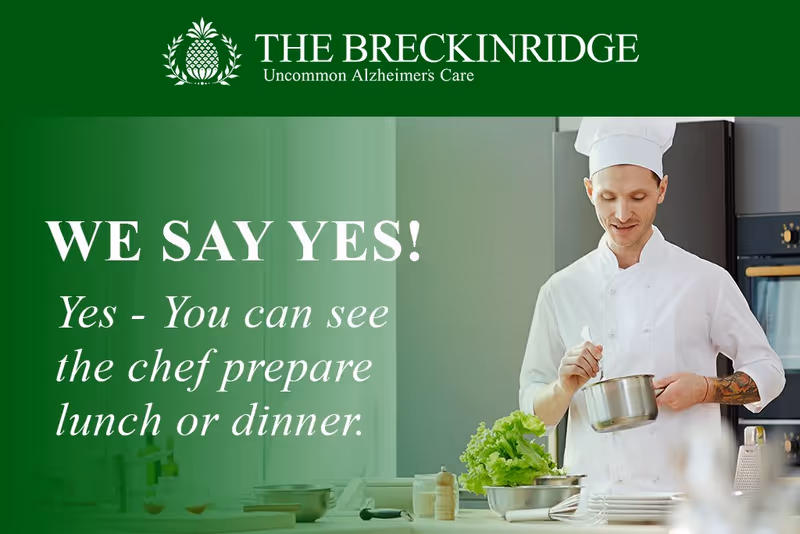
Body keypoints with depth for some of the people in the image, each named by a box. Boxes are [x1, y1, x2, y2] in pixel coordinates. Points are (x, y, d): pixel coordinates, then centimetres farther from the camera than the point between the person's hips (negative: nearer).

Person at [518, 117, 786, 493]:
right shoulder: (562, 290, 10)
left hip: (682, 489, -1)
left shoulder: (705, 281, 8)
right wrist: (564, 387, -8)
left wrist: (704, 389, -4)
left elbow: (767, 372, 13)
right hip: (594, 488, 1)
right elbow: (534, 412, 13)